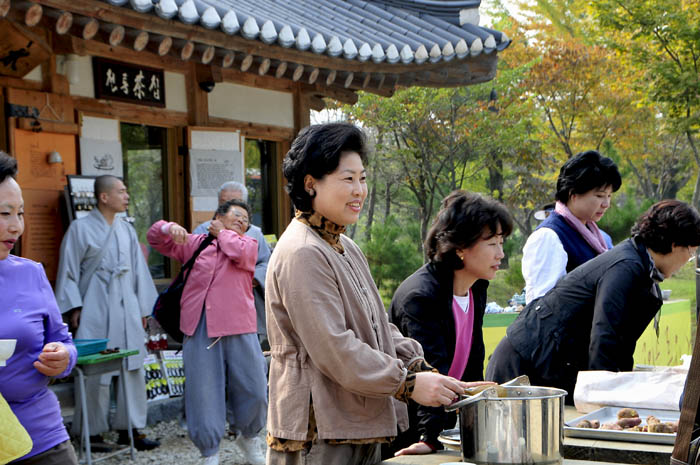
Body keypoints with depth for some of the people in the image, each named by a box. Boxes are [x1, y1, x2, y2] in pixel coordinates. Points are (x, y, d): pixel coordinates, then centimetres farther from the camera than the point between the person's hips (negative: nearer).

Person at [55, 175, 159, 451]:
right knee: (95, 371, -4)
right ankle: (93, 433, 8)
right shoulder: (81, 228, -4)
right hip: (95, 311, -5)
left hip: (126, 309, 6)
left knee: (133, 368, 6)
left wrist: (143, 308, 15)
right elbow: (68, 271, -3)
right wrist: (74, 307, -9)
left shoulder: (126, 229, 12)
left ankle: (129, 429, 15)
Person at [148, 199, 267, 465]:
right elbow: (155, 239, 20)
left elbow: (239, 253, -8)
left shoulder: (248, 244, 15)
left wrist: (222, 233, 8)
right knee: (203, 393, 0)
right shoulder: (194, 243, 17)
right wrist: (169, 228, -1)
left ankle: (248, 437, 28)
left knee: (253, 388, 2)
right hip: (199, 329, 0)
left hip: (238, 328, 0)